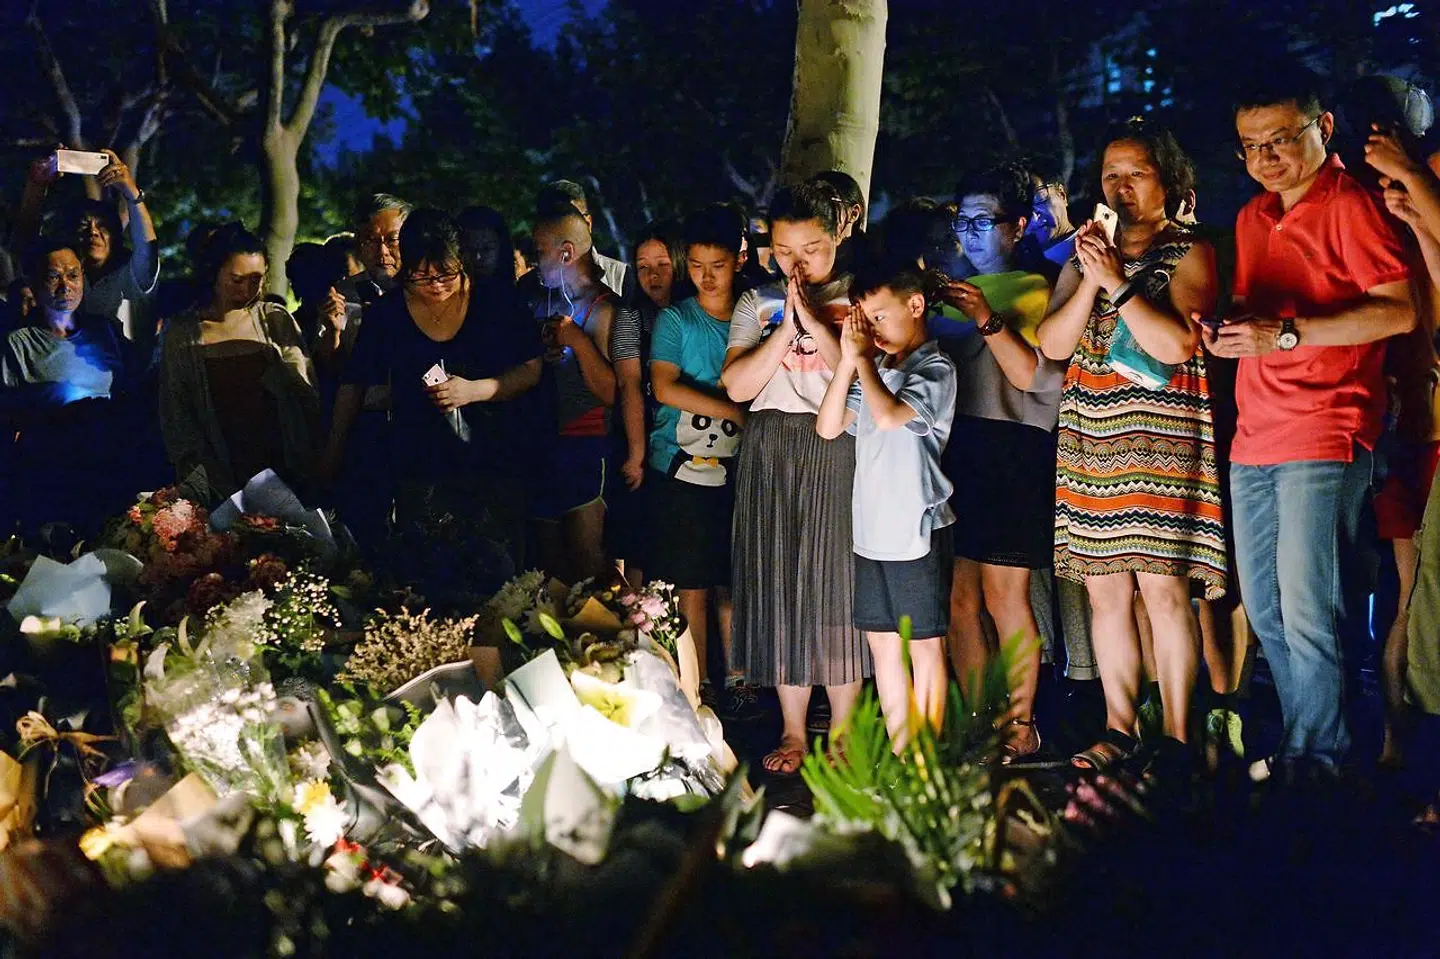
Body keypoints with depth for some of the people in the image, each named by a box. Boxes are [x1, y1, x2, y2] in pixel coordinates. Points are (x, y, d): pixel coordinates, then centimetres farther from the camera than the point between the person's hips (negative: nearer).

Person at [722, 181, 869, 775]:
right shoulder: (758, 303, 11)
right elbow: (737, 385, -1)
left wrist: (814, 320, -15)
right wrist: (786, 329, -10)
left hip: (839, 451, -3)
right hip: (771, 451, 3)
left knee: (837, 583, -3)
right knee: (778, 584, 4)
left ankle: (842, 733, 7)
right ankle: (792, 731, 12)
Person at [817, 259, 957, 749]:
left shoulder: (935, 369, -9)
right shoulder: (877, 370, 11)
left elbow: (890, 415, -26)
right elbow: (829, 426, 5)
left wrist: (864, 358, -14)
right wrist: (848, 360, -3)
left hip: (918, 529, -7)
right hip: (872, 527, 7)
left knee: (924, 644, 1)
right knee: (882, 641, 12)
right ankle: (898, 753, 20)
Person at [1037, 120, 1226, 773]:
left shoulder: (1189, 254, 2)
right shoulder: (1087, 254, 16)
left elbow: (1176, 342, -12)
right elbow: (1052, 343, 5)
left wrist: (1118, 283, -13)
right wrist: (1091, 280, -7)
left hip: (1160, 437, -5)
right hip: (1090, 437, 5)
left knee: (1162, 586, -9)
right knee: (1103, 589, 4)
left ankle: (1176, 737, -5)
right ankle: (1119, 727, 12)